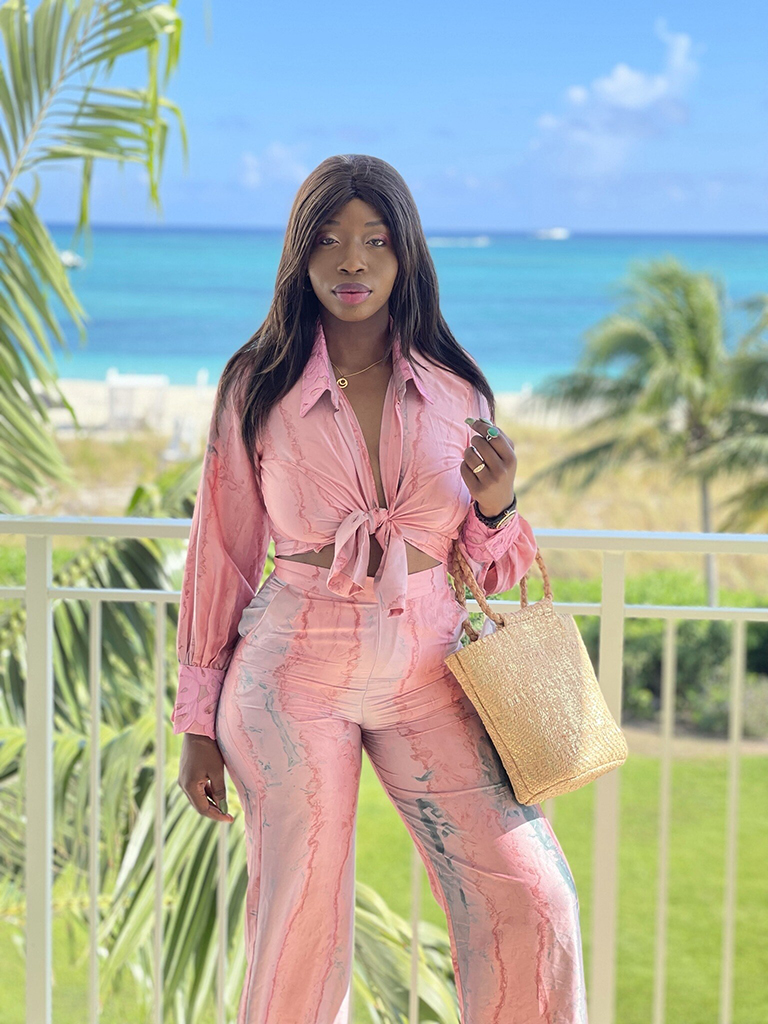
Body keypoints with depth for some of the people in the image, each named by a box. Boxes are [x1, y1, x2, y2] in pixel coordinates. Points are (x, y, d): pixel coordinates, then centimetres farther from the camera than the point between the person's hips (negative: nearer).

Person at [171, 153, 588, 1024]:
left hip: (427, 667, 2)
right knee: (299, 932, 2)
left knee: (532, 907, -9)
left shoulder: (453, 389, 5)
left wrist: (496, 507, -11)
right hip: (295, 669, -2)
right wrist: (200, 724, 5)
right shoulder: (257, 388, -1)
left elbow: (486, 568, 13)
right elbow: (220, 555, 5)